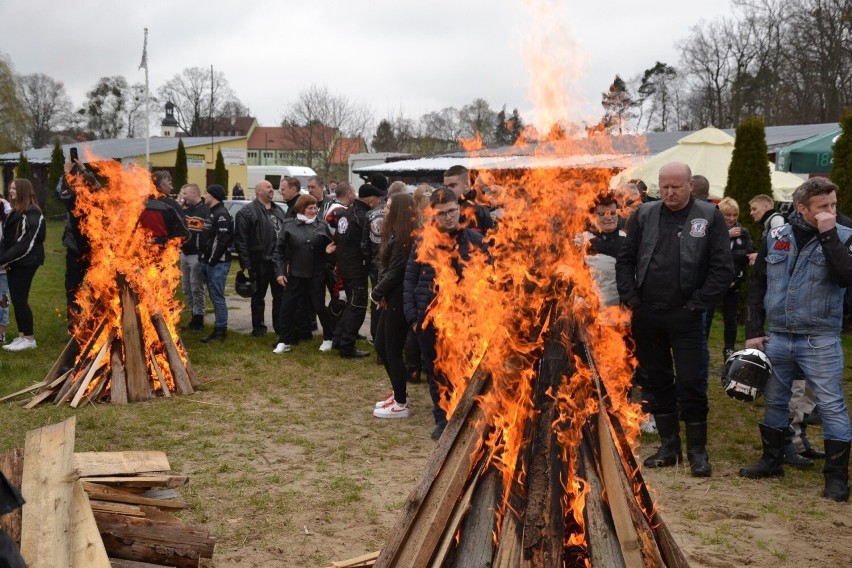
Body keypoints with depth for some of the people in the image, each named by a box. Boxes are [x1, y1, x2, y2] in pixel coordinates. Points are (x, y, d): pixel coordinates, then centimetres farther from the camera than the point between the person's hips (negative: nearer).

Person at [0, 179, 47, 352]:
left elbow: (27, 243, -19)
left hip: (26, 263, -8)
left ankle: (29, 339, 0)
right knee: (16, 299, 8)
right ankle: (22, 337, 14)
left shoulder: (33, 214, -12)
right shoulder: (15, 212, 17)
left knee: (20, 299, -8)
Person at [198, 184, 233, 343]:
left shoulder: (221, 214, -13)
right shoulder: (210, 212, 18)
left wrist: (212, 260, -18)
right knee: (214, 297, 13)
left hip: (218, 263, -10)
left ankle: (221, 330, -1)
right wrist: (204, 258, 13)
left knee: (217, 297, -6)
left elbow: (222, 240, -21)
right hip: (208, 262, 10)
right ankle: (219, 329, 19)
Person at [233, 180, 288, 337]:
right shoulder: (247, 212, -7)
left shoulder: (278, 211, 16)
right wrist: (246, 263, -17)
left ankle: (279, 326, 21)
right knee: (259, 296, 5)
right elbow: (240, 239, -12)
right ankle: (258, 327, 16)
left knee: (280, 295, 10)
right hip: (259, 262, -6)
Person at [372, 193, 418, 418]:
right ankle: (399, 392, 30)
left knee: (393, 350, -1)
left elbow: (396, 272, -21)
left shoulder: (401, 238, -17)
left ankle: (401, 404, 9)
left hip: (398, 301, -10)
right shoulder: (395, 234, 13)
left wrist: (376, 292, -9)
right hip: (390, 299, 10)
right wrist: (380, 292, 5)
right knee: (381, 346, 17)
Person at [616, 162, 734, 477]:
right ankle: (669, 446, 24)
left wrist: (697, 304, -9)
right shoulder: (644, 215, 6)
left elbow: (723, 269, -5)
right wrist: (630, 297, 1)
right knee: (656, 381, 11)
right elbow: (625, 259, 11)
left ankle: (697, 451, 13)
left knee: (691, 383, -1)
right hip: (646, 315, 4)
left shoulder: (709, 217, -3)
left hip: (685, 317, -3)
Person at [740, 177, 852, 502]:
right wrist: (753, 332, 4)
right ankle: (772, 460, 31)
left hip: (820, 342, -3)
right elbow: (757, 286, 8)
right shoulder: (775, 237, 3)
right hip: (776, 338, 3)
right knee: (774, 402, 14)